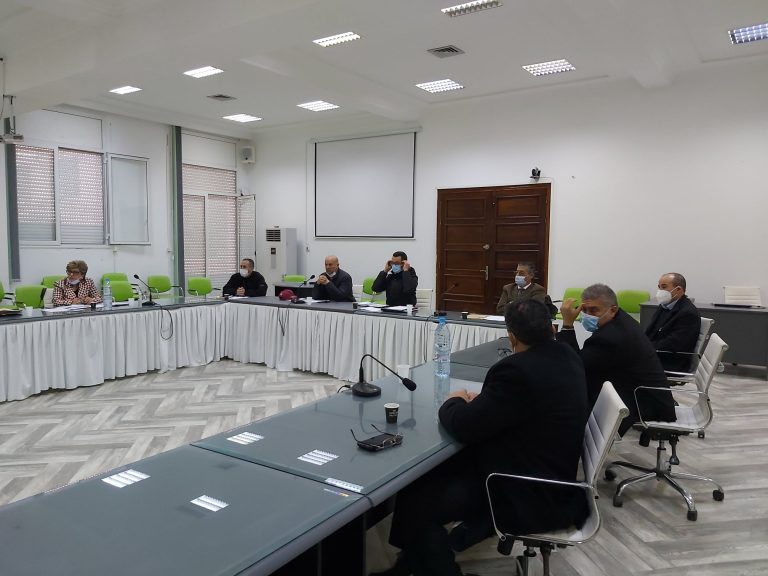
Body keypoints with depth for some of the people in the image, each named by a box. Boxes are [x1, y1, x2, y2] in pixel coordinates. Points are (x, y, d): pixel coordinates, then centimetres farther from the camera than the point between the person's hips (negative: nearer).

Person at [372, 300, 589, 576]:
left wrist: (454, 402, 0)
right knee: (433, 472, 15)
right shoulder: (567, 356, 3)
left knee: (414, 500, -10)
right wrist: (483, 401, 5)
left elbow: (465, 427, -21)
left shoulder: (518, 369, -26)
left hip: (531, 496, -10)